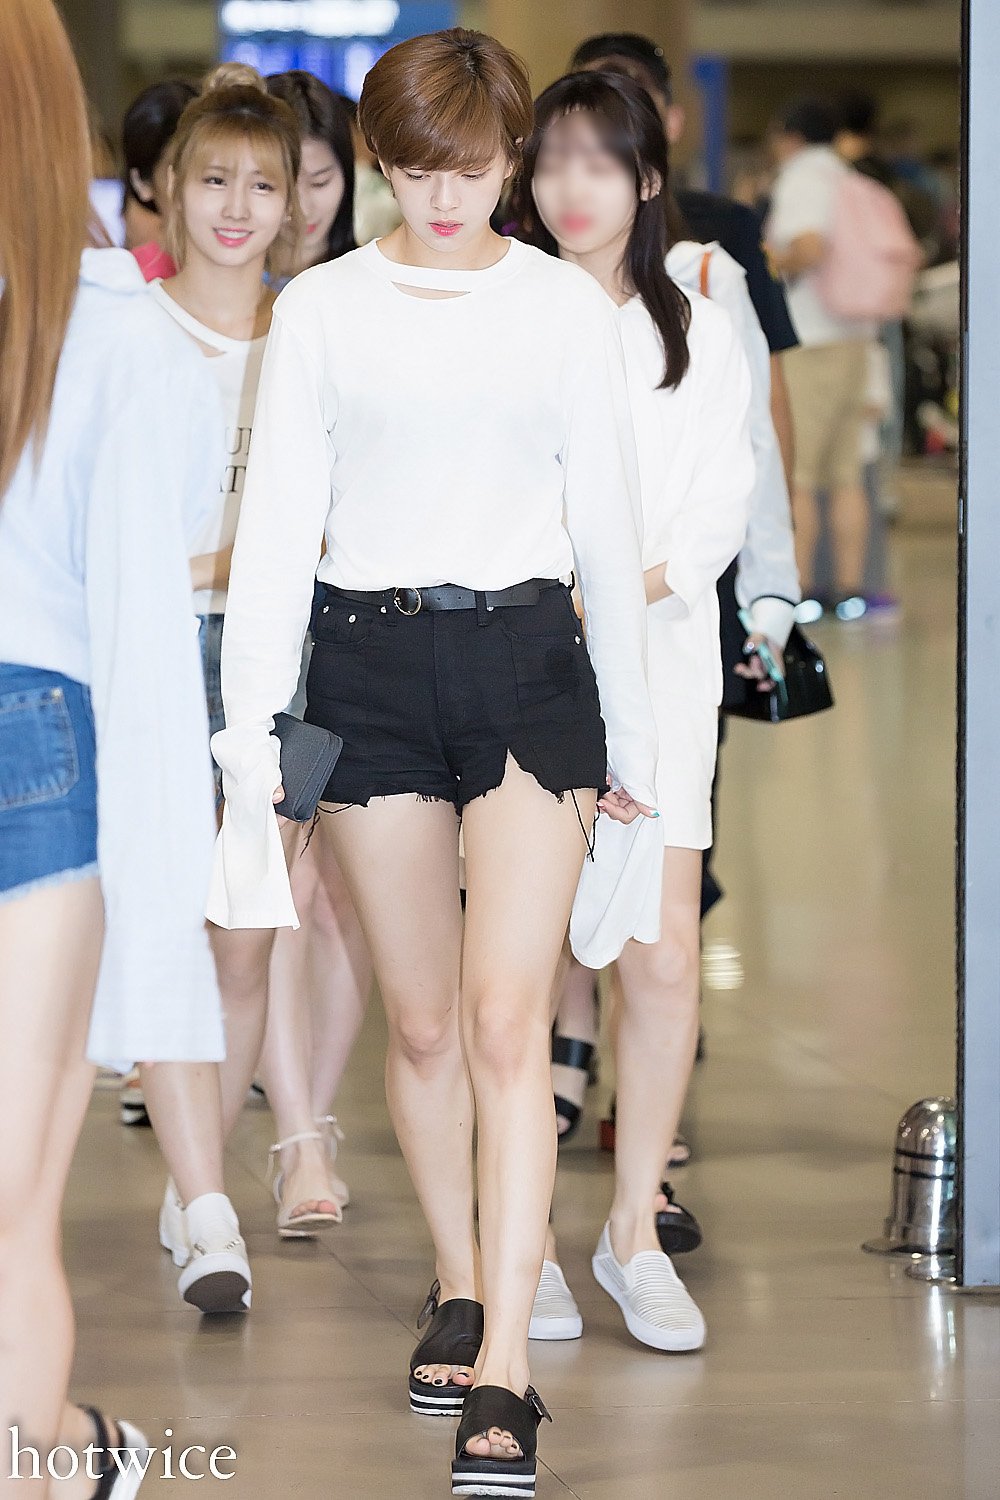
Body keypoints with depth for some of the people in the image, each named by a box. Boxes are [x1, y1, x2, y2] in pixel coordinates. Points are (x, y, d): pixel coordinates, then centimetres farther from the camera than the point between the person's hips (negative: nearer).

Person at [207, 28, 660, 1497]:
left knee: (507, 1022, -12)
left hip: (528, 660, -1)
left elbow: (606, 524, 8)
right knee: (422, 1021, 10)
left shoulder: (567, 306, 5)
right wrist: (254, 729, -7)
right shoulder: (321, 310, 4)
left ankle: (503, 1373, -14)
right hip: (370, 664, 1)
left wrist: (631, 737, 8)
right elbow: (277, 523, 1)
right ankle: (460, 1286, 30)